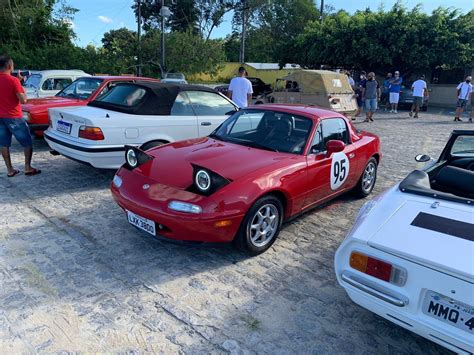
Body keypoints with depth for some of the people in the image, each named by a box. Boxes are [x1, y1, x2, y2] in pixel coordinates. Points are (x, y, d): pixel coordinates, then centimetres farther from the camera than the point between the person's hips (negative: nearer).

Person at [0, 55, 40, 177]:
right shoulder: (13, 80, -14)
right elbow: (23, 100, -17)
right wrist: (23, 91, 2)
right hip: (13, 117, -6)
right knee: (27, 142, 5)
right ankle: (28, 167, 4)